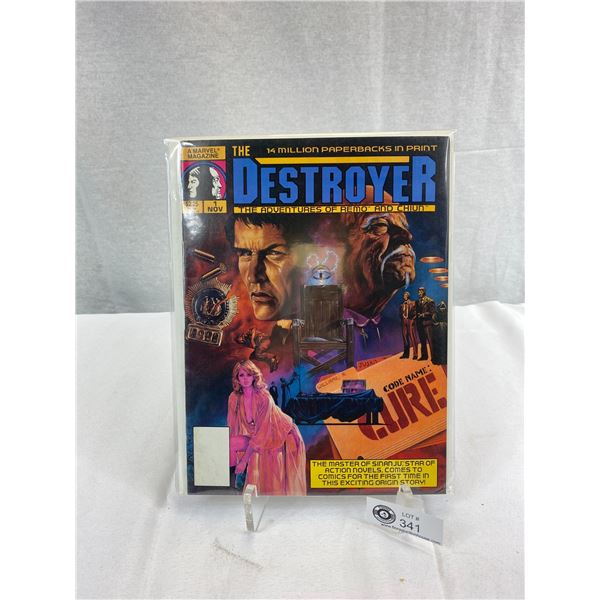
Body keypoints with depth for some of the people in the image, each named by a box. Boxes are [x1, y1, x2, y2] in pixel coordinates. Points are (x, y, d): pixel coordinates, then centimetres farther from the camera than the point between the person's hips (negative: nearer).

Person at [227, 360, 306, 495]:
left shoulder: (264, 397, -27)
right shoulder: (234, 398, -12)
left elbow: (260, 431, -26)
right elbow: (232, 428, -6)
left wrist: (244, 460, -24)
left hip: (280, 436, -4)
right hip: (255, 437, 5)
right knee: (233, 443, -19)